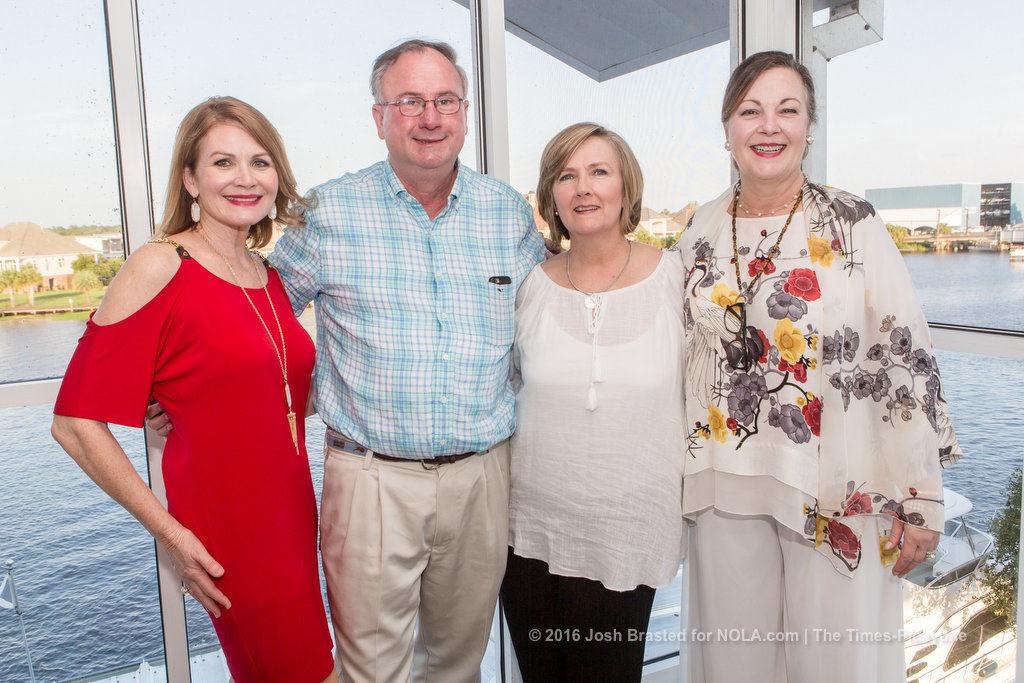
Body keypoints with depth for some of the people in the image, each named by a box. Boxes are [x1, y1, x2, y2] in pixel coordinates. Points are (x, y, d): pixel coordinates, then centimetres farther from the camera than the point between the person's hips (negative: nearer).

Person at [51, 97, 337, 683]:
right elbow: (77, 422, -14)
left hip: (294, 520, 7)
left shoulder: (270, 276, 8)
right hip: (228, 538, -7)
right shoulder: (159, 268, -13)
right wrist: (169, 531, -13)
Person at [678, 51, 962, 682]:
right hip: (726, 487, 4)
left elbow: (907, 362, -8)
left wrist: (922, 500, -8)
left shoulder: (853, 225, -8)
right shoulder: (704, 230, 4)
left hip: (840, 489, -3)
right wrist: (681, 474, 12)